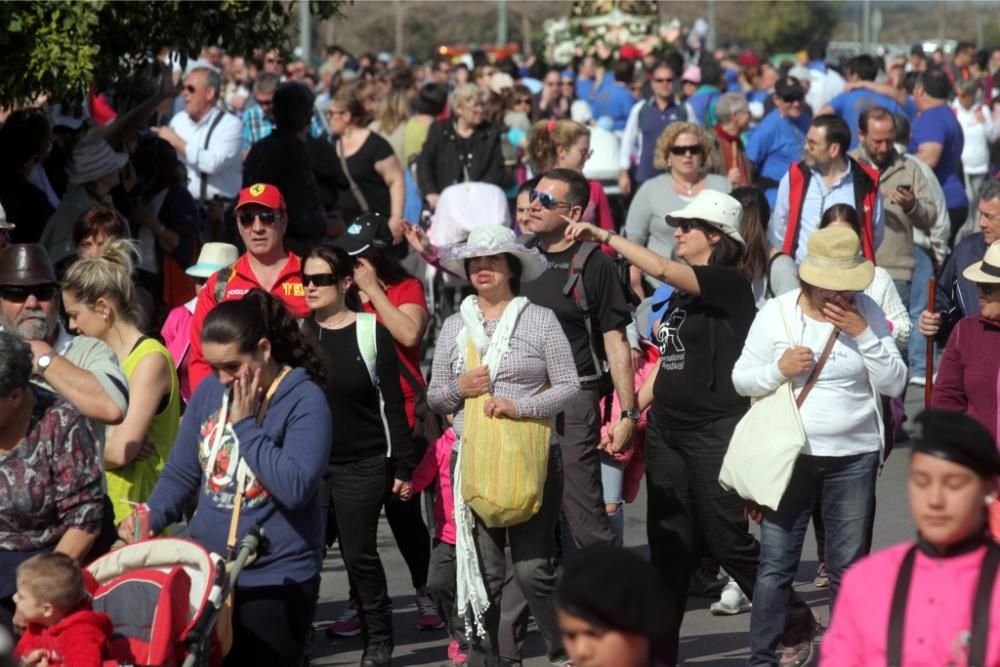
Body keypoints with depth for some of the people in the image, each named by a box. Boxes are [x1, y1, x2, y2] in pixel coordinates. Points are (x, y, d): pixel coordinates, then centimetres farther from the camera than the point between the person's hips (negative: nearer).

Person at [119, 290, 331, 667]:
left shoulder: (304, 400, -14)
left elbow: (295, 488, -25)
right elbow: (181, 474, 12)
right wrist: (149, 519, -5)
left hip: (275, 582, -6)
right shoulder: (210, 390, 5)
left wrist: (245, 423, -21)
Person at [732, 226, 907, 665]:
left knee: (848, 566, 6)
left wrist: (862, 333, -13)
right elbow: (741, 379, 1)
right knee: (775, 564, 0)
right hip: (790, 455, -1)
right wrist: (780, 369, -18)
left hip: (854, 458, 1)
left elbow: (895, 384, -2)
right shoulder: (776, 313, -2)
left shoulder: (867, 313, 1)